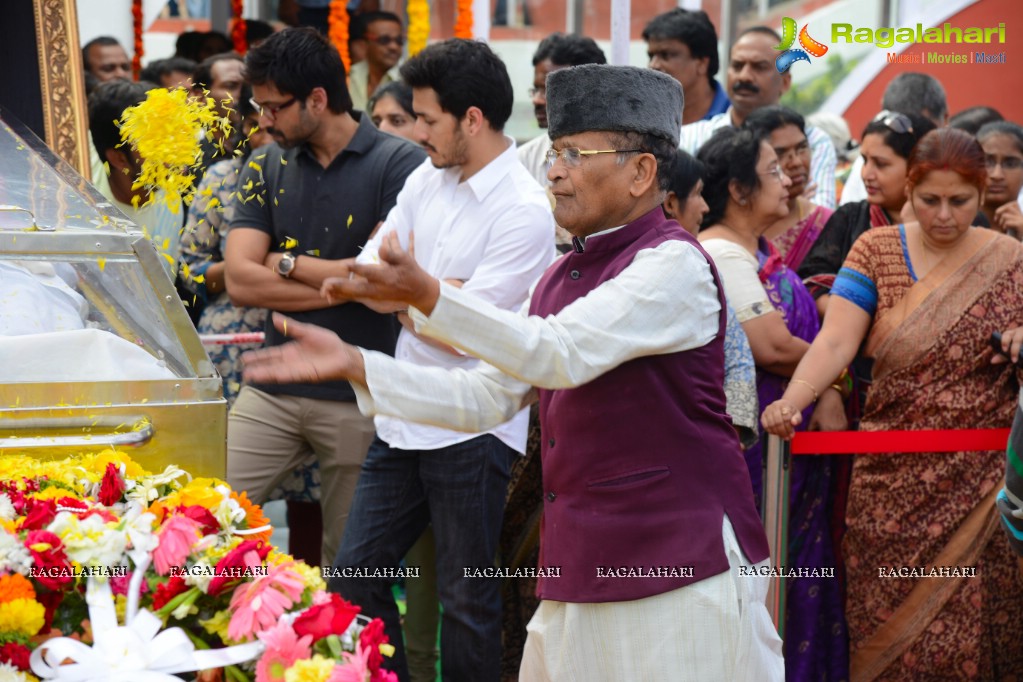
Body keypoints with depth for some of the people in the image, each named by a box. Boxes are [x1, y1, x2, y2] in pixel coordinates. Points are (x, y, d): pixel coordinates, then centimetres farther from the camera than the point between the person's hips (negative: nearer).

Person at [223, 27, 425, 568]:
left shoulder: (398, 164, -7)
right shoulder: (267, 168, 7)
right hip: (272, 388, 4)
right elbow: (240, 281, -3)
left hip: (361, 399, -4)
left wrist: (286, 264, -4)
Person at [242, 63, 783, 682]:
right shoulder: (563, 276, 16)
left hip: (680, 566, -8)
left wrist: (427, 296, -32)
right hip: (585, 568, 8)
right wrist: (354, 365, 7)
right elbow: (487, 396, 14)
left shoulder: (673, 264, -11)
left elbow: (563, 353, -24)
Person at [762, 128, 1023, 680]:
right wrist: (791, 400, -29)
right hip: (894, 483, 0)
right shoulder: (876, 251, 1)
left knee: (972, 628, 1)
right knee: (892, 632, 4)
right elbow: (835, 341, -11)